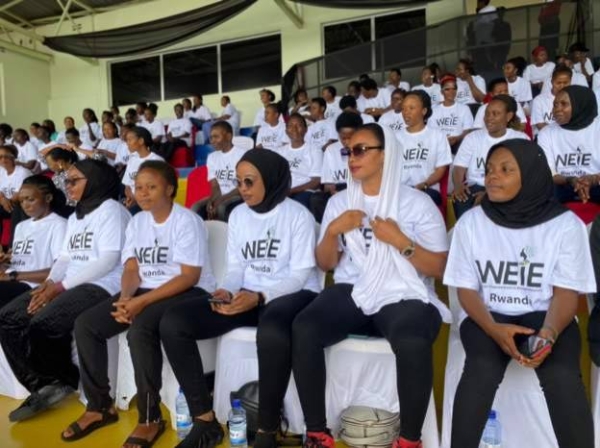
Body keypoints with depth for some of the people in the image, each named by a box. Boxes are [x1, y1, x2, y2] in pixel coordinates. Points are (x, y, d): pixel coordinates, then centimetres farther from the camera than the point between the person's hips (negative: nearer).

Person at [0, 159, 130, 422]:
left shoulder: (111, 210, -6)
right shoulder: (74, 218, 24)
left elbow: (108, 260, -16)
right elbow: (65, 257, 17)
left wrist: (61, 286, -16)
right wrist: (49, 282, -4)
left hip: (101, 286, -9)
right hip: (69, 285, 9)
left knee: (42, 325, -28)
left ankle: (64, 380, -2)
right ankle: (42, 384, -1)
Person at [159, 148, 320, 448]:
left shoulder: (298, 215, -6)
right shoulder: (237, 215, 11)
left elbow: (300, 275, -11)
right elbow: (236, 267, 10)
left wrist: (259, 296, -26)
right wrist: (227, 291, -13)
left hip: (292, 294, -5)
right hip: (246, 296, 6)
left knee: (272, 333, -43)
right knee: (172, 323, -14)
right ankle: (205, 421, -6)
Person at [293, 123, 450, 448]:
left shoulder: (418, 203, 1)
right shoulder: (339, 201, 12)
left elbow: (439, 270, -1)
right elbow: (325, 265, 12)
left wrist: (401, 241, -14)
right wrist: (333, 230, -6)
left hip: (403, 296, -3)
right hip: (351, 293, 3)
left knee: (413, 343, -36)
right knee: (303, 329, -26)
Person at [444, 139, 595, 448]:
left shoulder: (566, 225, -3)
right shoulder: (470, 222, -1)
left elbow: (566, 292, -4)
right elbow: (466, 289, 0)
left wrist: (549, 332, -26)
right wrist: (494, 329, -20)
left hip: (544, 315, 0)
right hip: (487, 316, 0)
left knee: (562, 376, -30)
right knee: (482, 368, -30)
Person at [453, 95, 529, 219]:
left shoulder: (521, 139, 6)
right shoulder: (472, 137, 13)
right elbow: (459, 168, 3)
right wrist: (458, 186, -22)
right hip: (475, 188, 2)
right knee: (461, 200, -32)